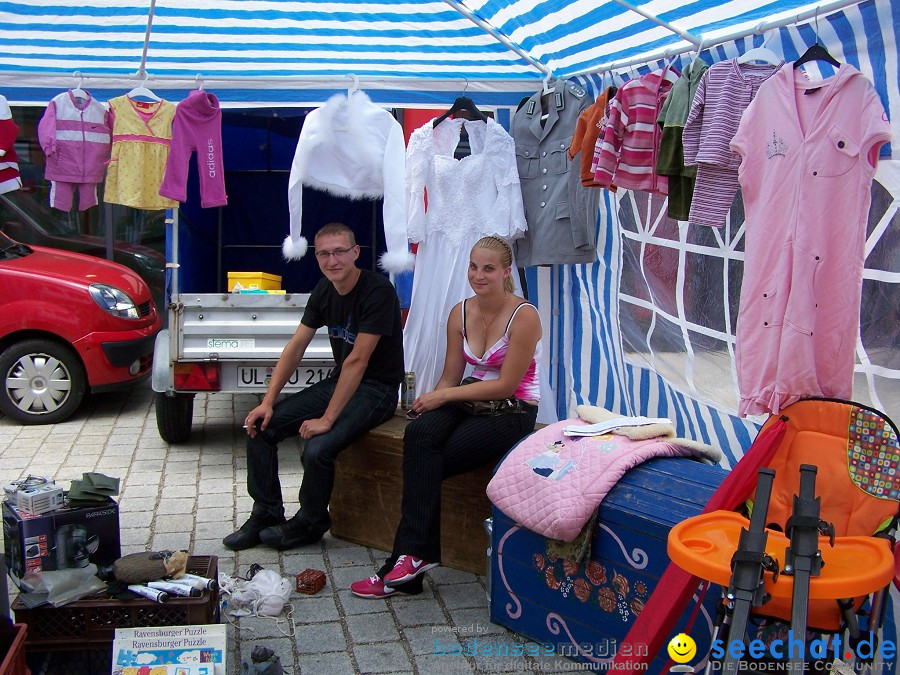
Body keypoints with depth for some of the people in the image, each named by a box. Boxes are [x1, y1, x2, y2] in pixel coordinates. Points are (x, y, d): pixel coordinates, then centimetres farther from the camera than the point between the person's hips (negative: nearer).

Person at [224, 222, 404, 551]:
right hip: (337, 382, 8)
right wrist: (267, 402, -3)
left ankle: (308, 525, 1)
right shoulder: (325, 290, 4)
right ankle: (266, 515, 9)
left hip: (375, 389, -8)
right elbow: (295, 347, 5)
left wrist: (328, 418, -26)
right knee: (260, 425, -3)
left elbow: (357, 360, -25)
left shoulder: (378, 291, -21)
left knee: (317, 449, -28)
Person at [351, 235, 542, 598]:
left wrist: (444, 396, -16)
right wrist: (431, 400, -14)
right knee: (419, 432, -28)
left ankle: (413, 554, -13)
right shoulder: (460, 313, 5)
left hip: (512, 412, -5)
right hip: (472, 401, 5)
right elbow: (450, 376, 8)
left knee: (424, 463, -24)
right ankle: (412, 562, -26)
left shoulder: (523, 316, -13)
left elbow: (506, 384, -15)